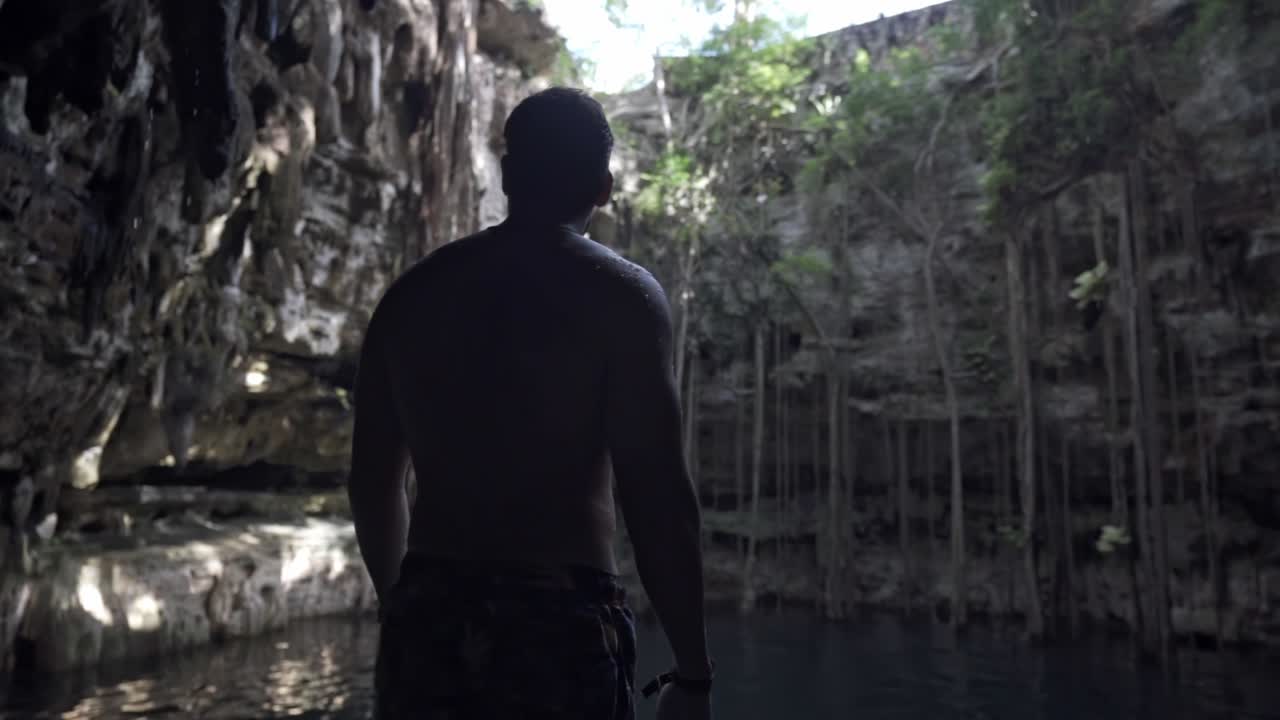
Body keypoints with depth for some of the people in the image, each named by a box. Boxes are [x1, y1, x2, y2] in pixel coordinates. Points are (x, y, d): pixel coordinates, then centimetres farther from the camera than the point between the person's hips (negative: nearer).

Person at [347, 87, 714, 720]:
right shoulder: (621, 294, -7)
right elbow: (657, 501, -13)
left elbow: (372, 486, 13)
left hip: (425, 620, 5)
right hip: (559, 625, -4)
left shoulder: (411, 293, 7)